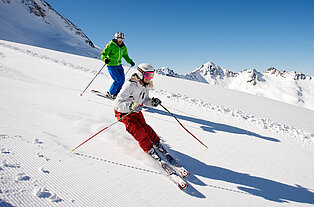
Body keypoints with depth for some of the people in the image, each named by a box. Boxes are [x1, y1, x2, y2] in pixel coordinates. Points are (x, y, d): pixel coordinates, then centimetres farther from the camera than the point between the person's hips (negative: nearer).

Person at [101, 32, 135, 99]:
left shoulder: (123, 47, 4)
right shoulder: (111, 45, -13)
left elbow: (125, 56, 20)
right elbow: (103, 54, -16)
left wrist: (130, 61, 6)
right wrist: (105, 59, -38)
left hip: (119, 65, 7)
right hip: (111, 65, -7)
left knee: (122, 80, 4)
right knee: (118, 80, -13)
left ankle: (116, 94, 21)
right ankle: (110, 93, 5)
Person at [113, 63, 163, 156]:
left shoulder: (145, 86, -7)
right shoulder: (130, 86, -32)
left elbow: (145, 100, 7)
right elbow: (118, 102, -37)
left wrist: (153, 102, -15)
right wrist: (131, 106, -53)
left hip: (136, 111, 6)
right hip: (123, 112, -6)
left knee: (144, 126, -3)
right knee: (137, 130, -15)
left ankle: (156, 141, 19)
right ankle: (148, 148, 2)